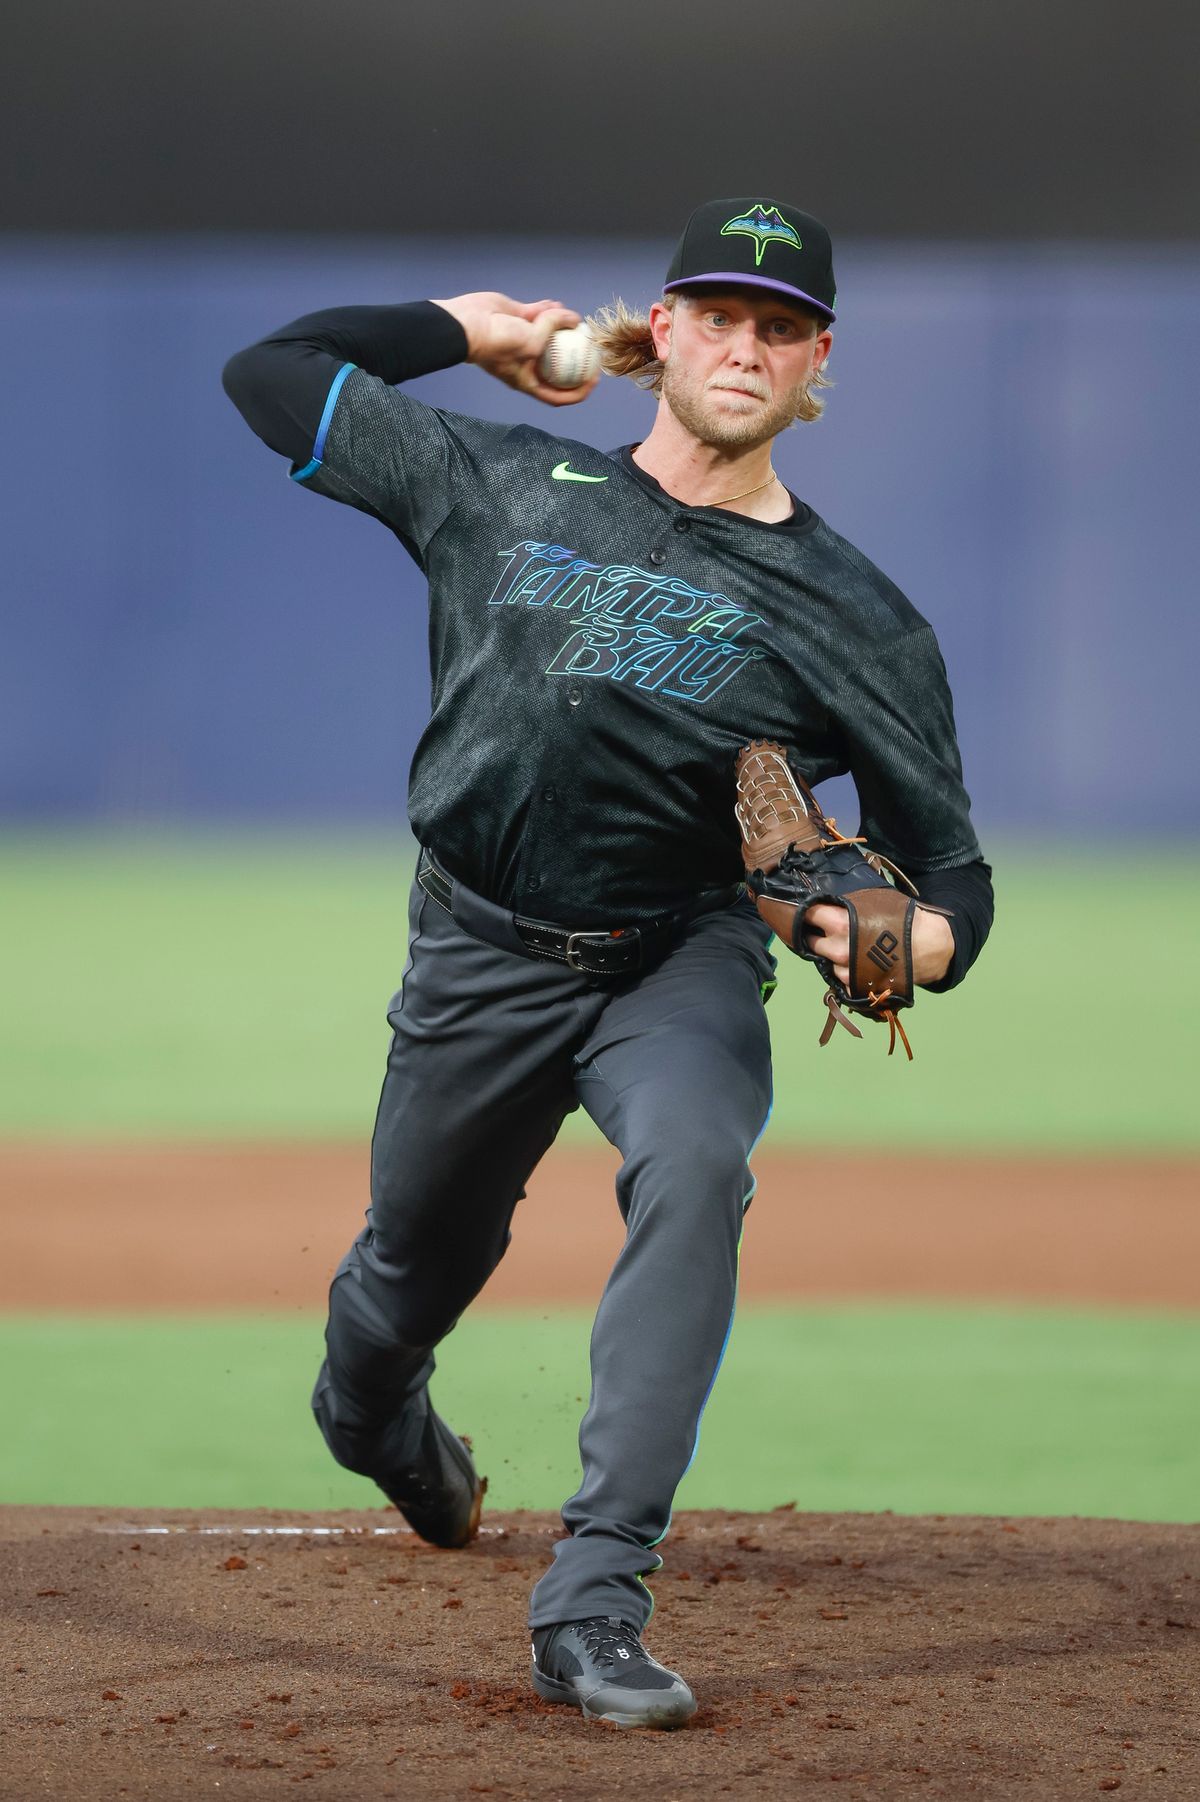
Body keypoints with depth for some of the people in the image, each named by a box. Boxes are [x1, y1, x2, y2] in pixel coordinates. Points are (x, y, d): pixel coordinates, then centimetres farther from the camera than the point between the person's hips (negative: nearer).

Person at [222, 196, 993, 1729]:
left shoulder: (856, 621, -6)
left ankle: (592, 1608, -33)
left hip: (685, 958, -2)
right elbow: (271, 372, 6)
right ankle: (375, 1425, 56)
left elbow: (947, 860, -5)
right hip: (481, 956, 2)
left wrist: (916, 941, -28)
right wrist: (471, 327, 8)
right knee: (417, 1255, 14)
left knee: (695, 1167, -32)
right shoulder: (506, 488, -2)